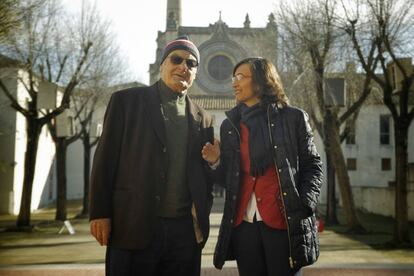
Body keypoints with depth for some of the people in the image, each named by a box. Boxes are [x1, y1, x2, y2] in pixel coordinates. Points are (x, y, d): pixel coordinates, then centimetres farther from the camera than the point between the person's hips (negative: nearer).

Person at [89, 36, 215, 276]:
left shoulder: (203, 120, 13)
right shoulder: (127, 101, 5)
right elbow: (106, 159, 1)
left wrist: (202, 218, 5)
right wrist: (100, 214, -5)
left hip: (185, 232, 3)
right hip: (134, 228, -3)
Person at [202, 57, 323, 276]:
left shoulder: (293, 118, 3)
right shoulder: (230, 125, 13)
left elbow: (312, 166, 4)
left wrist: (304, 206, -9)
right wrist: (216, 162, -4)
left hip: (284, 224, -3)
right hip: (244, 225, 3)